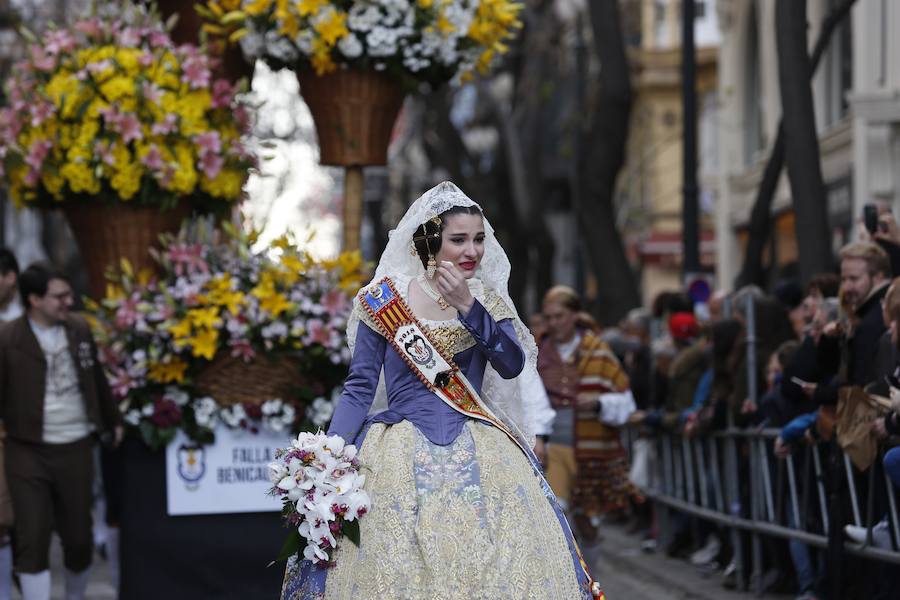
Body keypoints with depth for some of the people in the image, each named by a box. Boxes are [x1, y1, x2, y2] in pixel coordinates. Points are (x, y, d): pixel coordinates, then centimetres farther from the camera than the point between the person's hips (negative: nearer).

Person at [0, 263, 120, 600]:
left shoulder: (79, 330, 4)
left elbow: (97, 380, 16)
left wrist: (112, 422, 24)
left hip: (75, 448, 4)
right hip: (28, 452, -4)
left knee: (78, 536, 11)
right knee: (32, 539, -5)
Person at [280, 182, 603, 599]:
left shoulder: (487, 299, 9)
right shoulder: (385, 299, 0)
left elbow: (513, 365, -6)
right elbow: (360, 388, 0)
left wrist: (469, 307, -15)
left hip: (478, 450, 3)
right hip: (401, 452, -3)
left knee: (508, 563, -6)